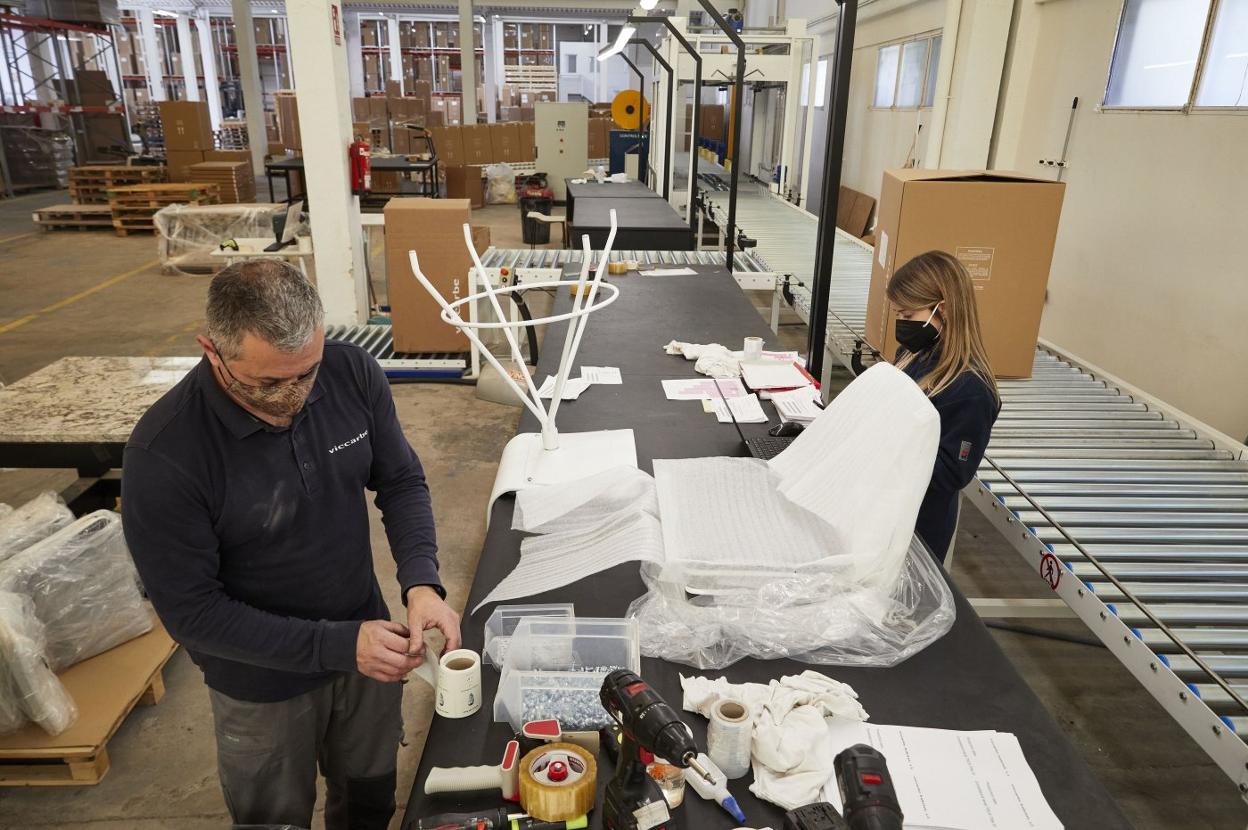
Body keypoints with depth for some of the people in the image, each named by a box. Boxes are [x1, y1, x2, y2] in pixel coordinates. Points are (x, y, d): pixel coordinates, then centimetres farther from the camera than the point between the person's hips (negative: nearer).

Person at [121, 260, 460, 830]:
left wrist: (421, 581, -22)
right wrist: (337, 645, -25)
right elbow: (192, 611, -21)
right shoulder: (162, 455, -29)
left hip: (366, 642, 3)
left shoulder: (352, 373, -18)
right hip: (264, 685, -3)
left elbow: (402, 482, -6)